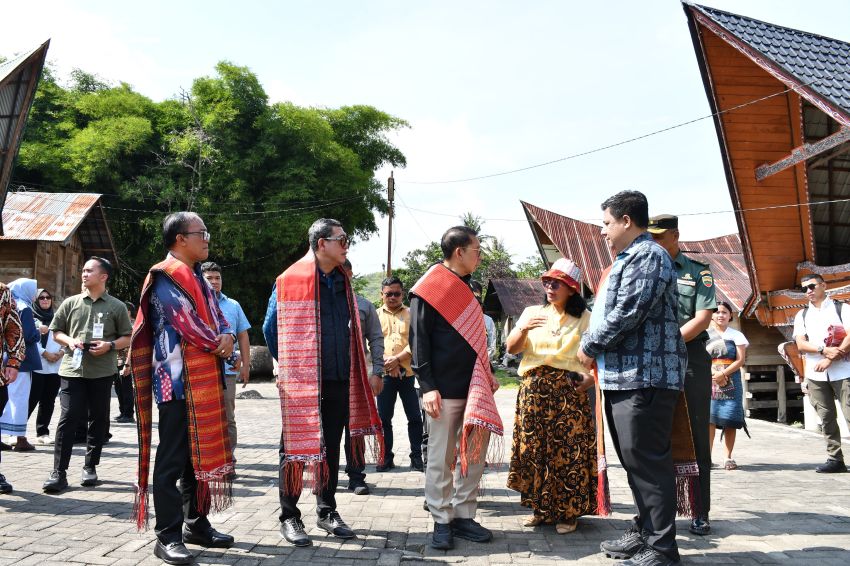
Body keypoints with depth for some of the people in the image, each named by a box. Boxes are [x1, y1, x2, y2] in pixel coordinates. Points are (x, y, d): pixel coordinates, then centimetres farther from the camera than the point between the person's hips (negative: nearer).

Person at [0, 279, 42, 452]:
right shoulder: (25, 309, -12)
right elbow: (29, 336, -19)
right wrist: (39, 332, 1)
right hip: (22, 360, -8)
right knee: (20, 397, -3)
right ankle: (20, 439, 2)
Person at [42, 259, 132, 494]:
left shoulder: (116, 306, 3)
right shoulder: (71, 303, 8)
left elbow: (128, 338, 6)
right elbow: (56, 331, 14)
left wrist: (110, 345, -13)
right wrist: (69, 341, -7)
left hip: (102, 372, 0)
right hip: (72, 369, 0)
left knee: (98, 419, 8)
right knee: (68, 418, -6)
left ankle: (90, 467, 22)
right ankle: (59, 472, -2)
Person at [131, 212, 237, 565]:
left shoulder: (198, 279, 18)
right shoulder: (164, 278, -10)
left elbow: (217, 317, 14)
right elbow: (189, 323, -17)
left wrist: (227, 337, -8)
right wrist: (217, 344, -2)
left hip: (205, 381, 9)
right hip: (178, 382, -9)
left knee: (200, 454, 14)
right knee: (172, 460, -3)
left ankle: (196, 523, 26)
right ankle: (168, 536, 3)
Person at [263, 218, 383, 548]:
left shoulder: (342, 283, 11)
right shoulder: (291, 280, -9)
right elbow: (270, 328, -2)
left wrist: (353, 372, 15)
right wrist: (288, 366, 5)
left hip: (339, 382, 6)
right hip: (302, 383, -6)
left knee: (331, 449, 13)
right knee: (296, 449, 3)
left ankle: (327, 512, 26)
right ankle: (289, 518, 15)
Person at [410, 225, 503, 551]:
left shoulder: (466, 288, 16)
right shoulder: (429, 289, -7)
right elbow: (418, 340, -11)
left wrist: (488, 375, 18)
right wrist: (427, 386, -17)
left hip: (474, 387, 7)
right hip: (444, 389, -7)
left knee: (474, 452, 8)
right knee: (441, 457, 1)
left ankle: (464, 516, 18)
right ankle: (442, 522, 11)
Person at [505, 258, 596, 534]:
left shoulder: (584, 318, 5)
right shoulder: (532, 312, 13)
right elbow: (511, 348, 7)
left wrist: (591, 377, -19)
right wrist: (523, 329, -12)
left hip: (569, 392, -3)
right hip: (533, 390, 3)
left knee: (568, 450, -4)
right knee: (534, 449, 4)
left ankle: (567, 512, 9)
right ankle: (540, 509, 18)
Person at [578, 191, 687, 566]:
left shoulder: (647, 256, -11)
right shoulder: (630, 259, 22)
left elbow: (625, 315, -19)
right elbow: (608, 312, 27)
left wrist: (590, 347, -7)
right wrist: (592, 345, 13)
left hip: (644, 376, -10)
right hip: (623, 376, 10)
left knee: (647, 462, -7)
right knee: (634, 461, 15)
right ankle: (642, 532, 26)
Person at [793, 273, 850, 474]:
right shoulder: (802, 315, 14)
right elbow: (801, 344, 4)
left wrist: (830, 359, -15)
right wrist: (824, 350, -14)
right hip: (815, 374, 4)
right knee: (826, 418, 5)